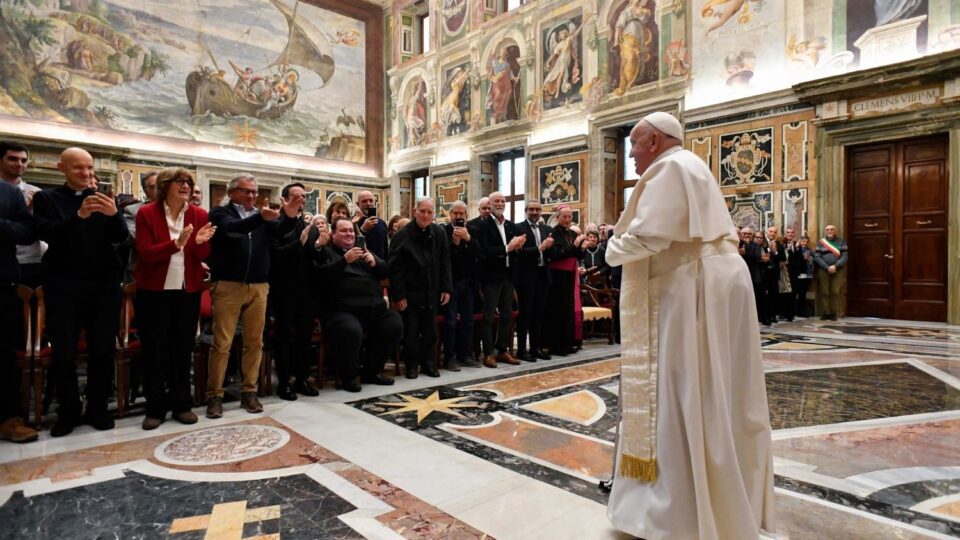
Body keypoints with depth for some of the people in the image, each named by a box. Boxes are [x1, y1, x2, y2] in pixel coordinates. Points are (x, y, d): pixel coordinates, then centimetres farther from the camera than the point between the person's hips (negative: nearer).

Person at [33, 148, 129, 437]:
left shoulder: (103, 199, 9)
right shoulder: (47, 198, 4)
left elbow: (120, 236, -2)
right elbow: (47, 233, -11)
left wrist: (114, 214, -23)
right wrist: (79, 216, -27)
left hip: (104, 283, 2)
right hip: (64, 285, -1)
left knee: (103, 349, 6)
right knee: (63, 351, 4)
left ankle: (98, 409, 19)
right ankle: (68, 412, 19)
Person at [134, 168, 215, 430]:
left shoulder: (199, 215, 2)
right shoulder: (146, 213, -5)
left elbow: (203, 256, -1)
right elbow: (146, 253, -14)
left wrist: (201, 242, -23)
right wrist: (176, 243, -29)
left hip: (188, 291, 2)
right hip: (154, 291, -2)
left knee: (183, 349, 9)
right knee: (154, 350, 4)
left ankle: (182, 404, 19)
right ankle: (155, 408, 14)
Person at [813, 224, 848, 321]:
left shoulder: (841, 242, 8)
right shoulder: (821, 242, 8)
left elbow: (845, 257, -1)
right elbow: (817, 257, -1)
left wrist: (835, 266, -14)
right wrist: (827, 267, -12)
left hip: (837, 271, 0)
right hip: (823, 270, 0)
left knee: (835, 292, -3)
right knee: (824, 292, -1)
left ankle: (833, 313, 5)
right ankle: (826, 312, 6)